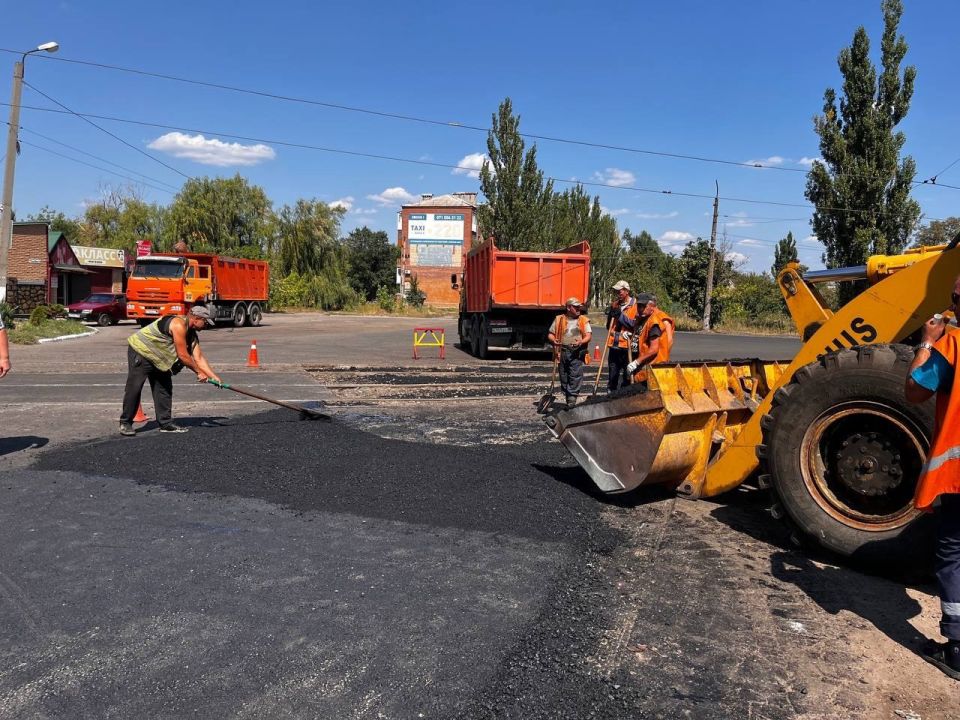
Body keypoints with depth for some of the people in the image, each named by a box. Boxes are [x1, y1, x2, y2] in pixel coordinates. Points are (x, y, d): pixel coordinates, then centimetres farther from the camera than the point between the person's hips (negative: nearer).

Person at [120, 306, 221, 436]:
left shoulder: (192, 334, 4)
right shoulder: (179, 324, -26)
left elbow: (199, 358, 0)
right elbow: (182, 355, -26)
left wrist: (215, 377, -7)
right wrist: (199, 372, -16)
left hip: (158, 358, 10)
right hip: (140, 351, -10)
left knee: (165, 389, 7)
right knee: (134, 388, -7)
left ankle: (166, 423, 11)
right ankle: (125, 423, 2)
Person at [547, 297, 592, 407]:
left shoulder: (584, 320, 11)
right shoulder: (559, 319, 12)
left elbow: (588, 335, 2)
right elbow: (550, 334, 14)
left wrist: (581, 342, -19)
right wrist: (554, 340, -9)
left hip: (577, 352, -2)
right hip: (562, 351, 2)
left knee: (575, 375, -12)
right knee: (564, 376, 5)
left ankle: (572, 398, -12)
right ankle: (568, 397, 15)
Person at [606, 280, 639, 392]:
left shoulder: (635, 305, -3)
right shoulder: (615, 304, 15)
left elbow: (633, 324, -14)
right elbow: (608, 325, 19)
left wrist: (620, 314, -14)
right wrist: (611, 312, 2)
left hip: (627, 345, -6)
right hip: (614, 345, 6)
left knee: (627, 375, 0)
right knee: (612, 374, 11)